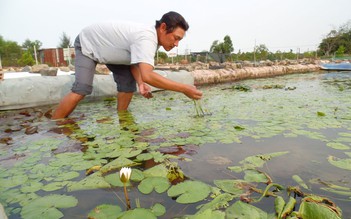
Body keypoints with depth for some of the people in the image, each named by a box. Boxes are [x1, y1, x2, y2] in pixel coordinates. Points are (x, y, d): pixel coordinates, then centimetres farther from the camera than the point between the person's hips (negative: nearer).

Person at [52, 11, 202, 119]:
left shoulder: (151, 38, -12)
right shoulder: (147, 38, -41)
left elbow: (135, 61, -6)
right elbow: (147, 76, -54)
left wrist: (140, 83, -24)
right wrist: (184, 89, -51)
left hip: (109, 48, 8)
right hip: (87, 43, -8)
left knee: (128, 84, -4)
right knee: (81, 90, -20)